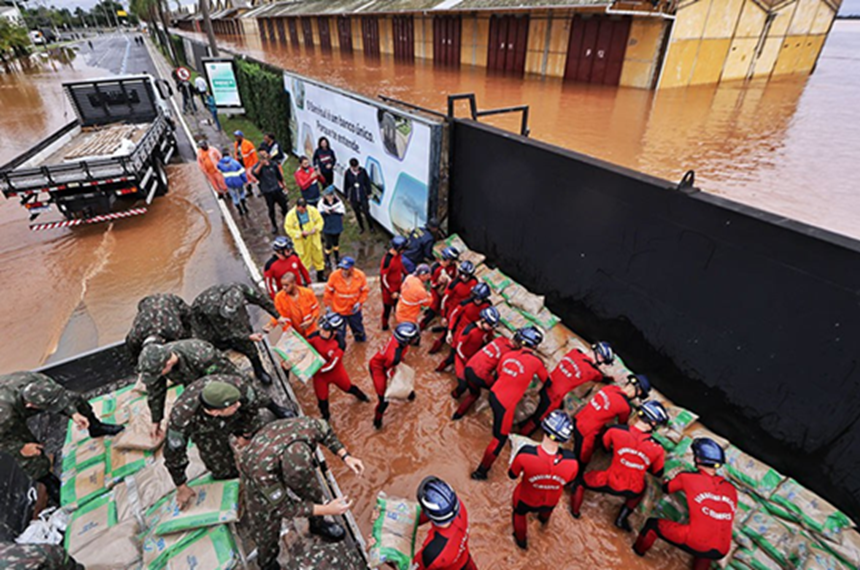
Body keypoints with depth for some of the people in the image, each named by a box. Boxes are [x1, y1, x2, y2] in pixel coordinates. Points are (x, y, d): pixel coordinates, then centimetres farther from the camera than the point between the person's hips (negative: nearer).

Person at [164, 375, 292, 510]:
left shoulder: (238, 385, -43)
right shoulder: (181, 418, -42)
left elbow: (252, 405, -18)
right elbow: (174, 452, -21)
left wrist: (246, 435, 0)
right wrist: (181, 487, -6)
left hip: (239, 417, 1)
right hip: (206, 431, -1)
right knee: (226, 472, -3)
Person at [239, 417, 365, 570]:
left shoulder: (308, 426, -41)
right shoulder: (262, 468, -46)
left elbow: (325, 431, -13)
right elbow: (283, 508, -30)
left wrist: (346, 456, -19)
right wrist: (326, 510, -29)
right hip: (258, 475, -3)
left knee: (313, 492, 17)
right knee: (267, 524, 8)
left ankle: (317, 524, 50)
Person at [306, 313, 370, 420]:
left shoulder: (339, 344, -30)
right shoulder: (315, 336, -25)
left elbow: (331, 364, -29)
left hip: (336, 371, -1)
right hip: (319, 374, 1)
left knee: (348, 387, 25)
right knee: (322, 398, 14)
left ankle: (361, 395, 59)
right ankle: (325, 417, 46)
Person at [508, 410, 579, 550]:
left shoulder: (525, 454, -41)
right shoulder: (571, 462, -36)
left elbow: (512, 475, -19)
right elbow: (569, 482, -10)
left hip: (526, 499, -2)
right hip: (551, 502, 2)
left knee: (519, 513, 35)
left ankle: (521, 540, 60)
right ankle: (543, 518, 73)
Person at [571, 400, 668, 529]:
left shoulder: (616, 431, -19)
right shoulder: (657, 448, -15)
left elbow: (605, 446, 3)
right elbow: (658, 473, 3)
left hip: (610, 483, -2)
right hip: (633, 491, 2)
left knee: (583, 480, 25)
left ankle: (575, 511, 42)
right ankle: (622, 518, 39)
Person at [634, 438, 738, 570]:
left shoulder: (687, 478, -2)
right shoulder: (731, 489, 7)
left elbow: (666, 488, 17)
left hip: (696, 543, -5)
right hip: (721, 552, 5)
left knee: (653, 524, 15)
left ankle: (638, 550, 36)